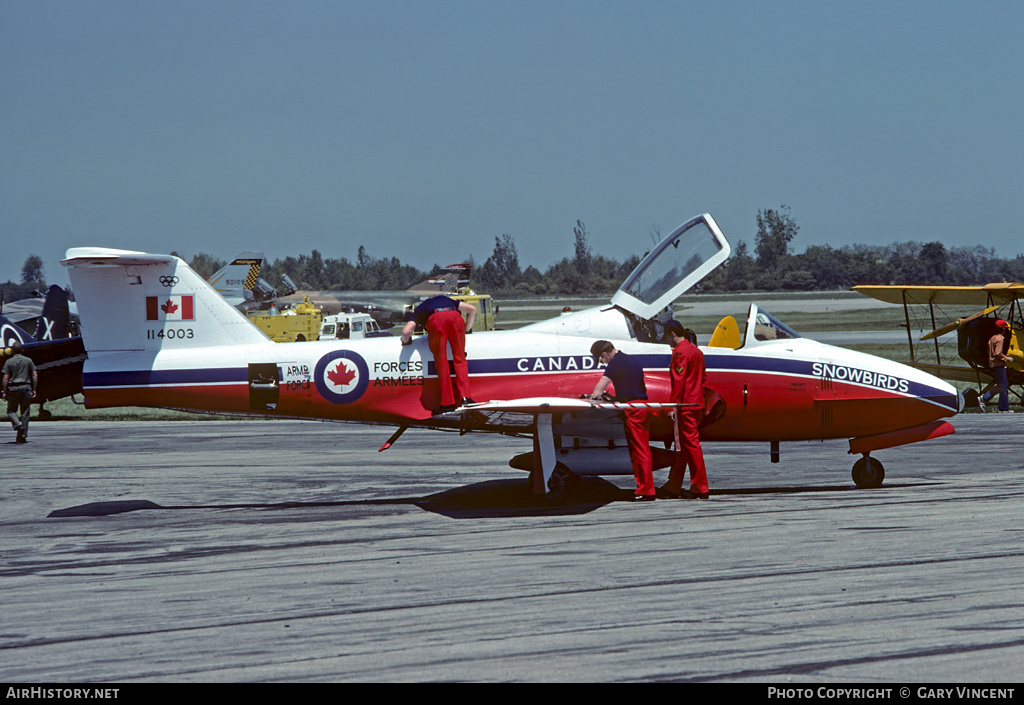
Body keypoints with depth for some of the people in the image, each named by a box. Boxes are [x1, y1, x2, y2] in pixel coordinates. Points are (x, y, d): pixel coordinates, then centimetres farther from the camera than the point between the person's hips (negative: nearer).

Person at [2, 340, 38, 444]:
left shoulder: (9, 362, -1)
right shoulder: (28, 361, 6)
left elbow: (6, 378, -5)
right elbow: (35, 375, 3)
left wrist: (4, 392, -1)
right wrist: (34, 389, 9)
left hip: (13, 388, -2)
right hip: (26, 387, 2)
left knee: (11, 410, 10)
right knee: (25, 413, 7)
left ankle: (17, 424, -20)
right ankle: (23, 436, 5)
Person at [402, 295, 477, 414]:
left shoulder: (418, 310, 34)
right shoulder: (445, 299, 43)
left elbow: (406, 331, 16)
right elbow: (472, 309, 36)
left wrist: (406, 341, 38)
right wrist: (466, 330, 46)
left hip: (436, 320, -2)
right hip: (455, 317, 2)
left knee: (441, 362, 6)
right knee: (460, 359, 12)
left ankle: (448, 402, 3)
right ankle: (464, 396, 0)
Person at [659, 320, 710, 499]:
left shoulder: (680, 352, -14)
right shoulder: (697, 351, 15)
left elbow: (678, 381, -19)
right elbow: (703, 377, 20)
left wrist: (673, 405, -18)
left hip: (685, 405, -10)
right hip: (697, 403, 10)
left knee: (691, 443, -6)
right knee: (681, 446, 14)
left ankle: (700, 488, -5)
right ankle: (673, 487, 19)